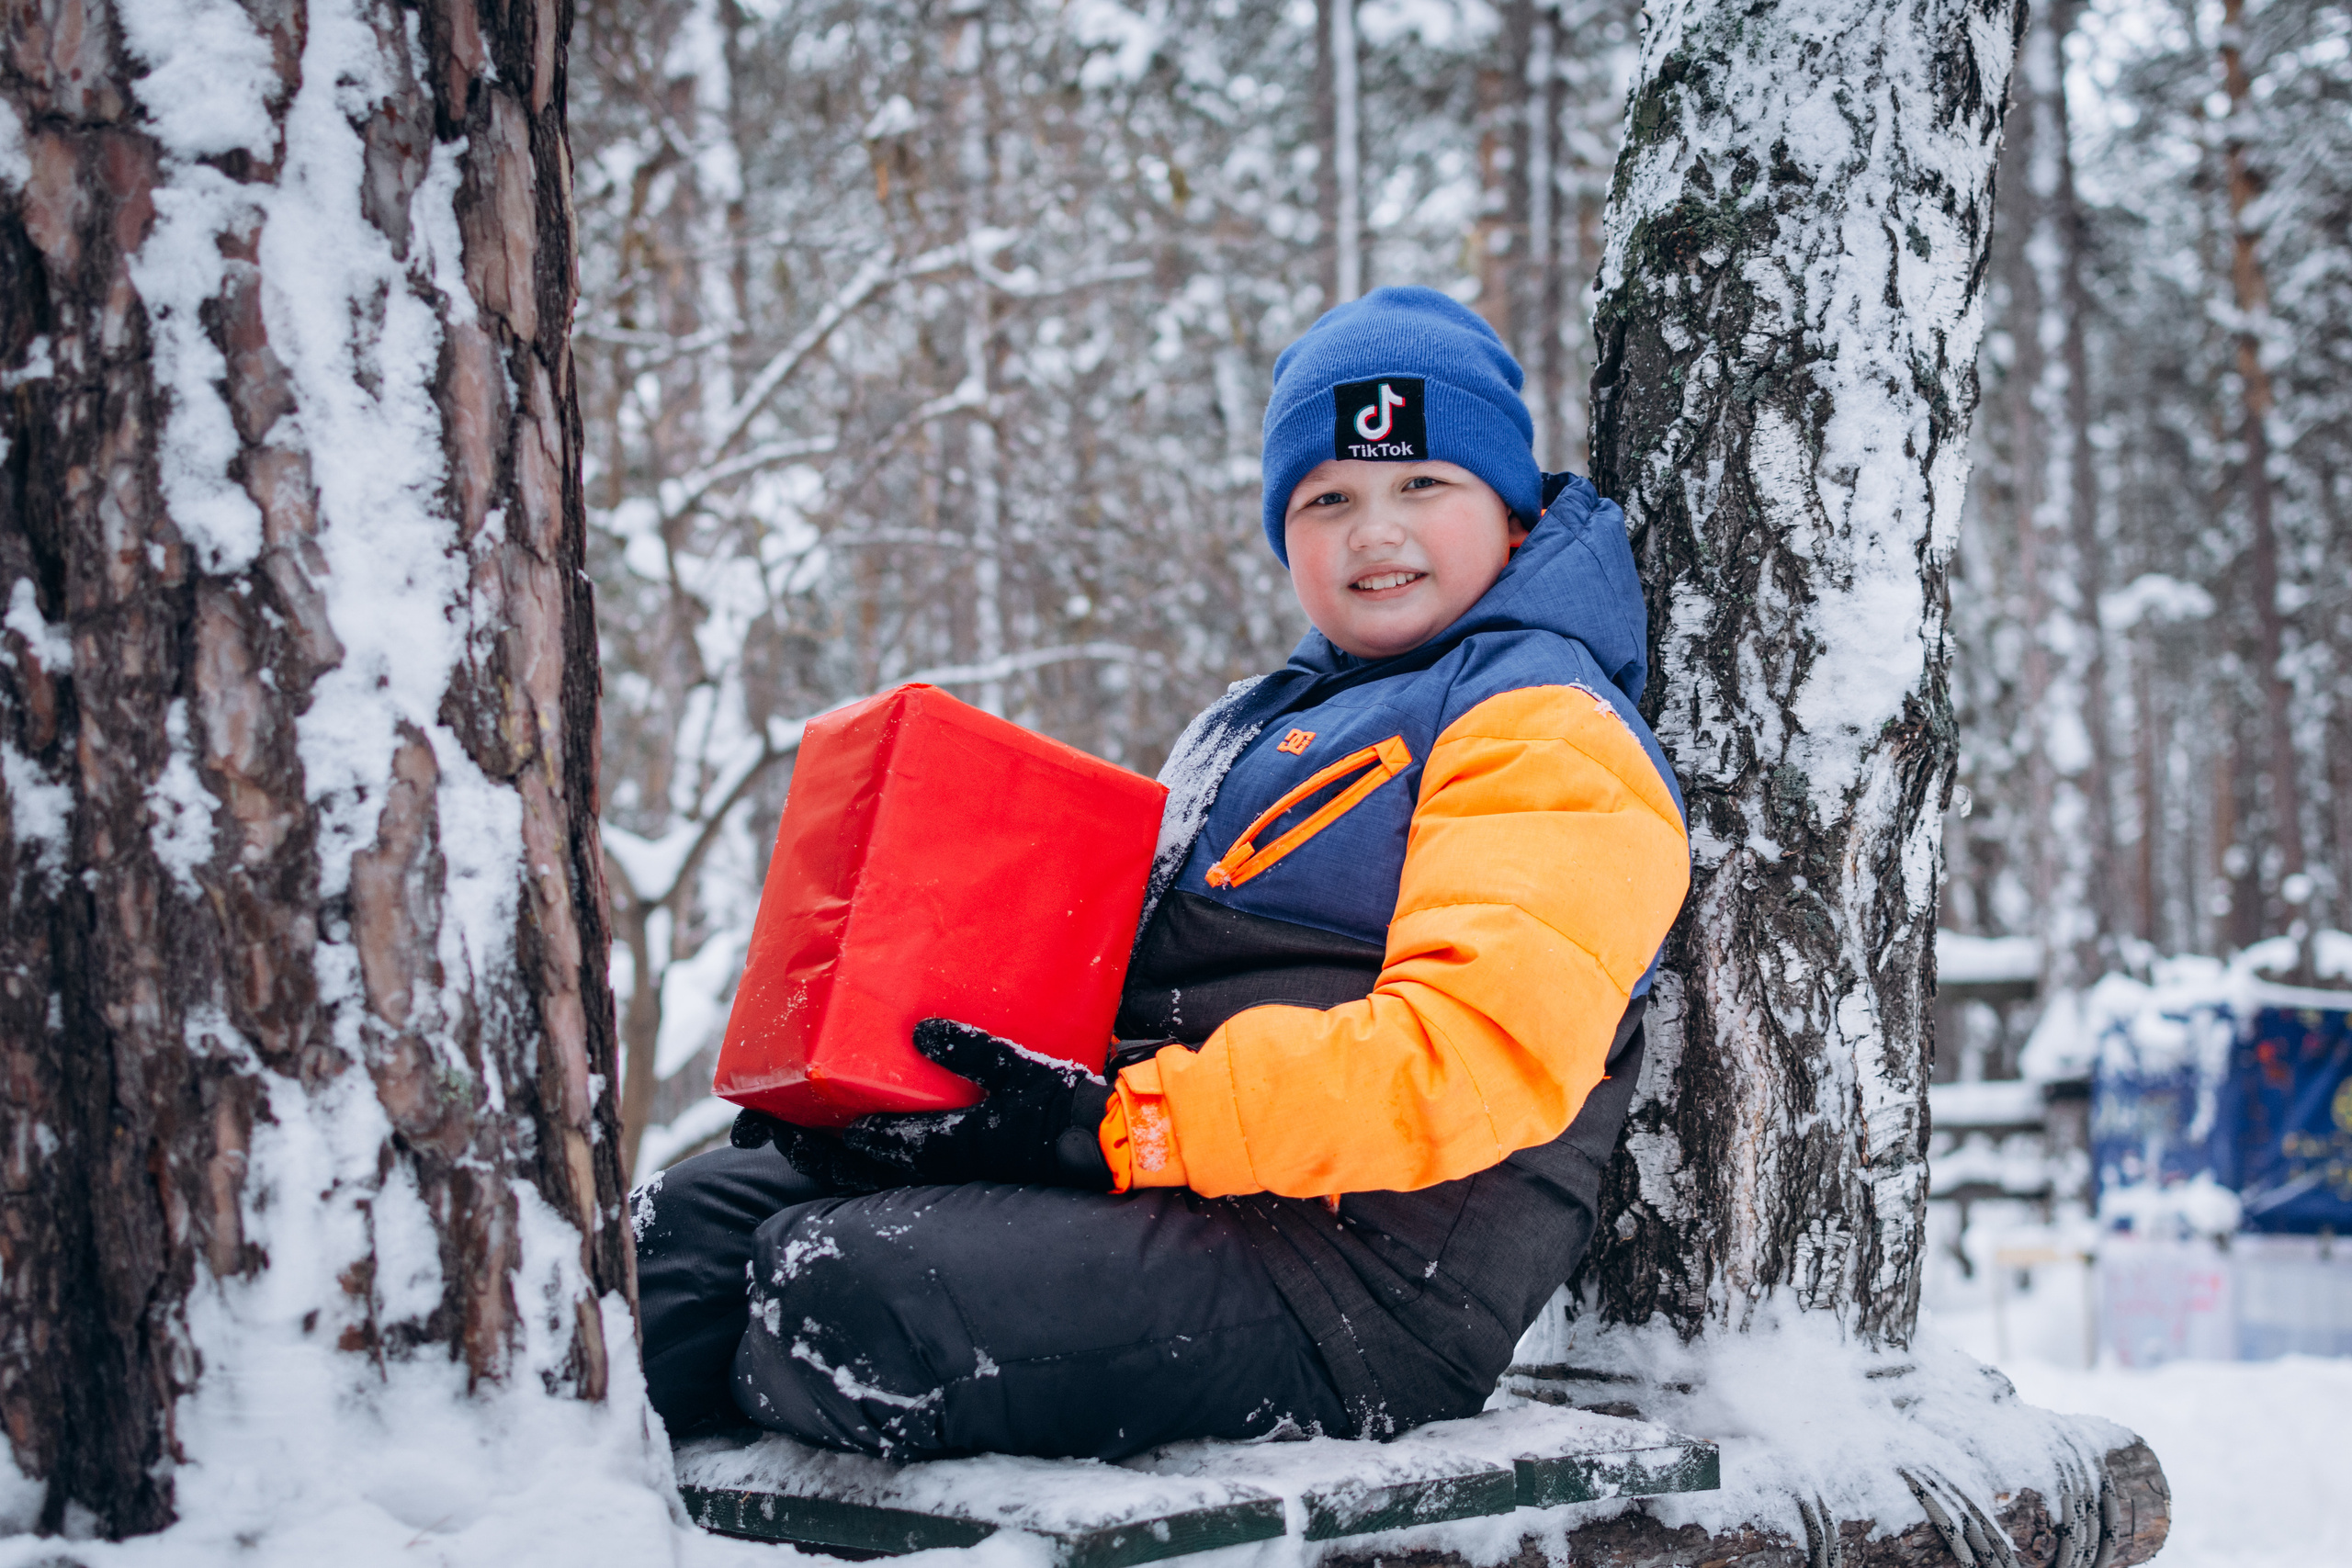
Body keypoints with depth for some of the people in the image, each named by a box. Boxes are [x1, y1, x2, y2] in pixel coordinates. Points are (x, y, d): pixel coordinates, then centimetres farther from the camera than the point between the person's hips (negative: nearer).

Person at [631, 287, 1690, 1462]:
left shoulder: (1550, 736, -4)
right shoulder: (1273, 718, 27)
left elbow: (1480, 1053, -21)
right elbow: (1118, 968, 27)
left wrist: (1125, 1125, -27)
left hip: (1354, 1267, -9)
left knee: (841, 1290, -28)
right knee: (689, 1226, -4)